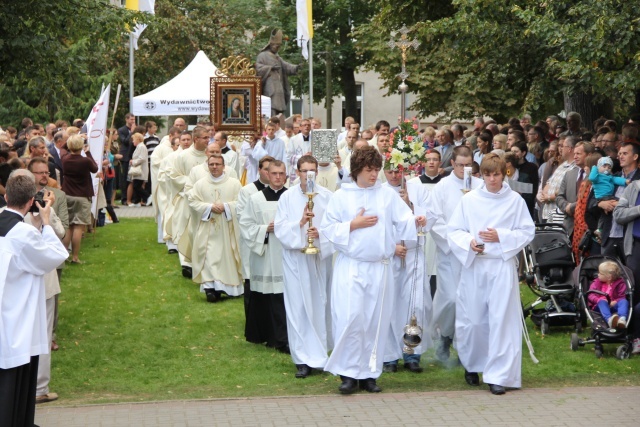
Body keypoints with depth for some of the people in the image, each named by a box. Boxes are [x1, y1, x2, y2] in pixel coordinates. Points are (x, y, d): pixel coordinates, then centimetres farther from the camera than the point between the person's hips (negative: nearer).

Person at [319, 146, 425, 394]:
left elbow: (403, 221, -2)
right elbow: (328, 229, 0)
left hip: (380, 268, 2)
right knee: (351, 319, -10)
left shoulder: (388, 195, 7)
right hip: (350, 266, -2)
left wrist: (416, 221, -22)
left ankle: (369, 373, 15)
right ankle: (349, 373, 1)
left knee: (376, 321, 5)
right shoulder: (341, 196, 3)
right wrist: (354, 224, -10)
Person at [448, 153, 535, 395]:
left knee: (501, 319, -5)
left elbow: (527, 232, 2)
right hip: (474, 266, 1)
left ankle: (498, 375, -1)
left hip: (502, 266, -1)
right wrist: (469, 242, -13)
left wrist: (501, 237, -11)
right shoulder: (469, 200, 5)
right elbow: (454, 230, 6)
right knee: (473, 319, 4)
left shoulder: (515, 201, 2)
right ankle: (471, 365, 28)